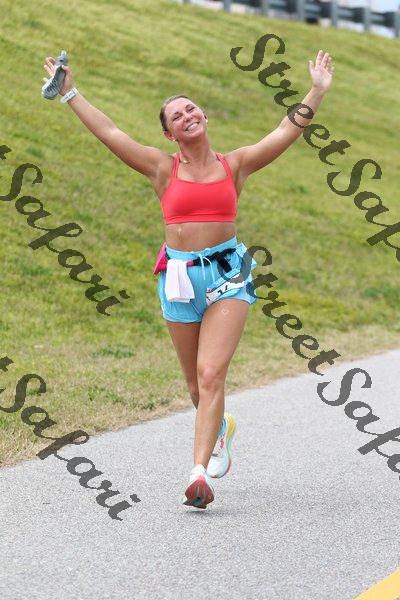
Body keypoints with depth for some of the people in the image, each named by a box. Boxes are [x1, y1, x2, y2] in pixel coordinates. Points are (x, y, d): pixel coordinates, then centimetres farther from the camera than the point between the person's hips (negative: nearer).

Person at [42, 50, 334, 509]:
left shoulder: (235, 165, 5)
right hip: (179, 276, 2)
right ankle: (220, 429, 44)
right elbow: (109, 133, 0)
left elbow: (287, 132, 3)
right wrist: (70, 94, -1)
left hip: (227, 273, -1)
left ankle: (199, 474, -20)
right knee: (196, 382, 11)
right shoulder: (163, 169, 3)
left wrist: (316, 92, -3)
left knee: (211, 374, -15)